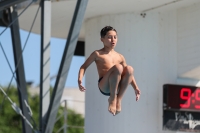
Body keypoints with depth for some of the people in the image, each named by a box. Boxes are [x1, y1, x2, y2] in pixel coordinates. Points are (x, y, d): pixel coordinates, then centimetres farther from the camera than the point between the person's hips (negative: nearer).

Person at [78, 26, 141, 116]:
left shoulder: (119, 57, 20)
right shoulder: (98, 54, 9)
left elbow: (128, 74, 24)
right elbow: (83, 67, 8)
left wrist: (135, 88, 11)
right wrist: (79, 80, -10)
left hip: (117, 87, 4)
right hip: (104, 86, -4)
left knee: (129, 69, -23)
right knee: (118, 67, -30)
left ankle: (119, 99, -14)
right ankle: (112, 99, -18)